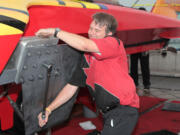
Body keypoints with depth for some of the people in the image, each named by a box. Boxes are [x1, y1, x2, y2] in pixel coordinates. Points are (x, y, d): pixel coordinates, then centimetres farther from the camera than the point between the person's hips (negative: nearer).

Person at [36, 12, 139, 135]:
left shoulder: (114, 43, -9)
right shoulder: (85, 57, 12)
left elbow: (85, 45, -27)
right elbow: (72, 86, 14)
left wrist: (55, 32, -18)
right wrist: (49, 109, 7)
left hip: (124, 108, -7)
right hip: (108, 112, 7)